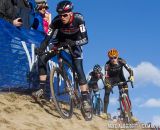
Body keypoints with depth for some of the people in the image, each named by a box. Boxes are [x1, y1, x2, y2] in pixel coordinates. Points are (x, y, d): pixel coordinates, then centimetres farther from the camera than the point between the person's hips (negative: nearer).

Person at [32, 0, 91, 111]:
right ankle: (41, 88, -4)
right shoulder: (56, 21, -28)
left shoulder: (78, 19, -32)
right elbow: (48, 38, -30)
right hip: (60, 42, 2)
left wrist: (73, 43, -53)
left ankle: (85, 99, -10)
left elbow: (85, 39, -35)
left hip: (74, 44, -2)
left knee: (79, 71, -17)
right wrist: (40, 49, -47)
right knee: (42, 59, -15)